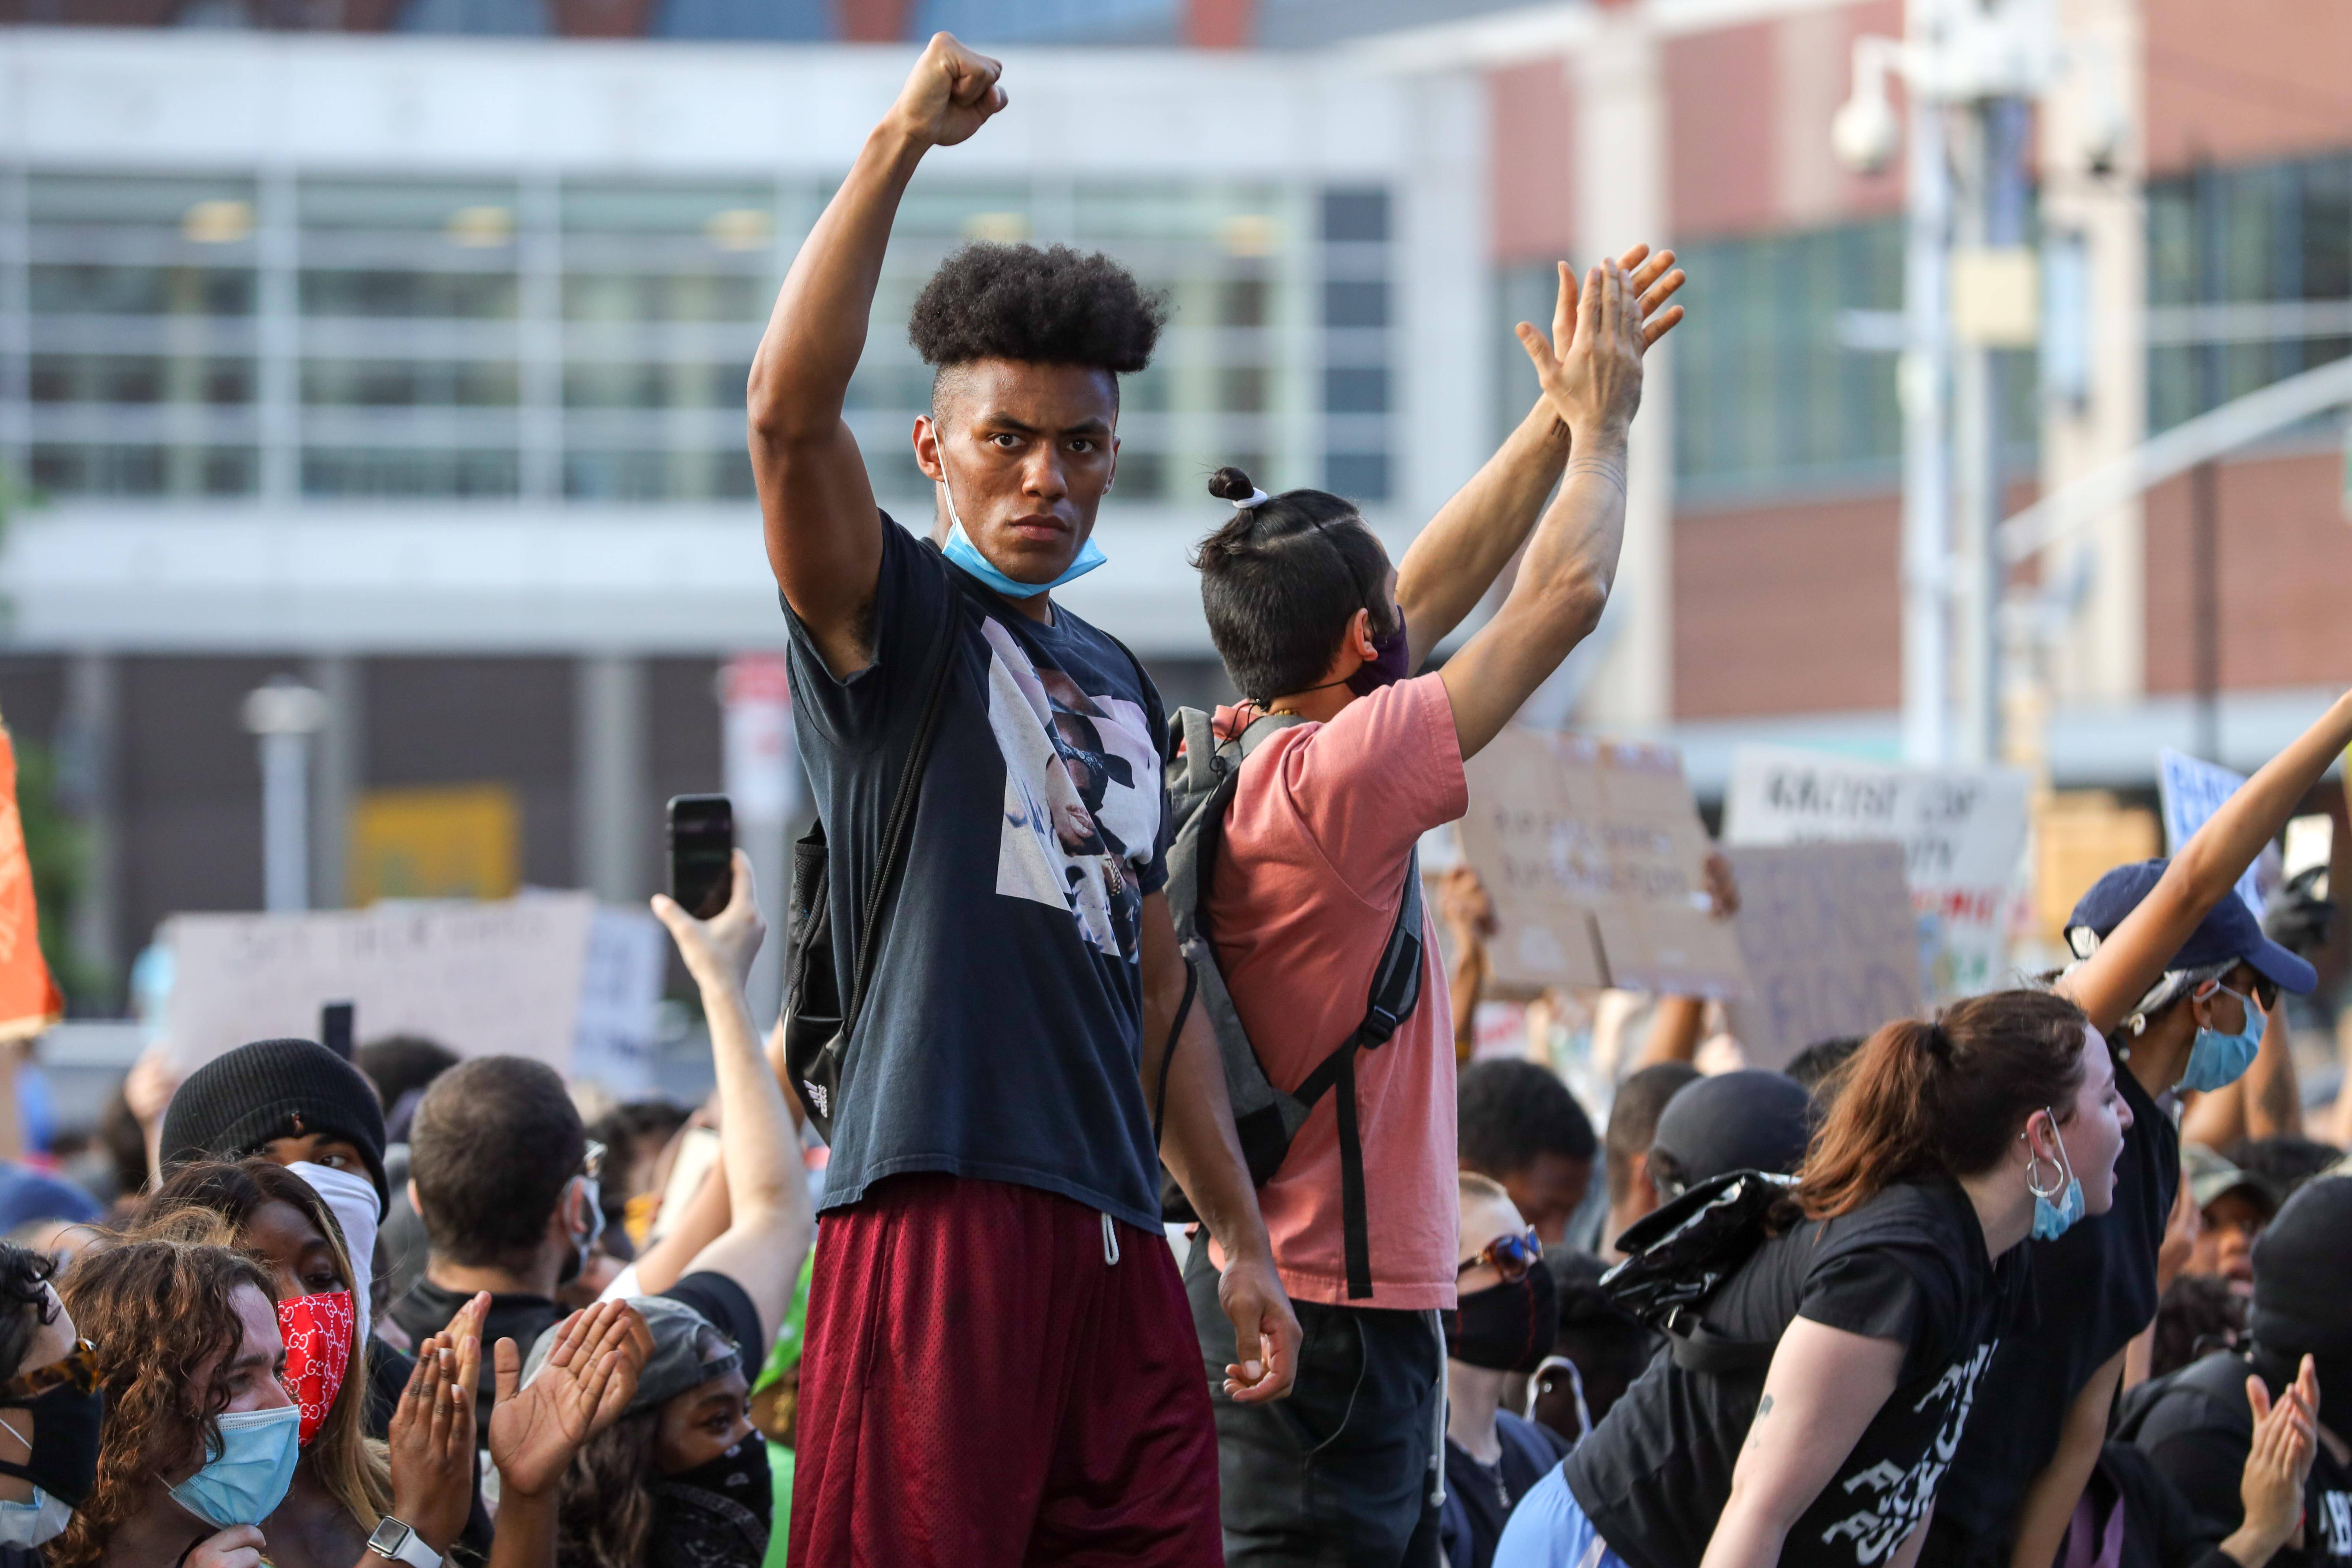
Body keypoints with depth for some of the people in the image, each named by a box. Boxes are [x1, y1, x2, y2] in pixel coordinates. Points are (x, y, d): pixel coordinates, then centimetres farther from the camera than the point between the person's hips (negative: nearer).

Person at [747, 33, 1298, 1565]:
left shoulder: (1121, 689, 23)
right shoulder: (891, 621, 3)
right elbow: (789, 412, -17)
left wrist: (1245, 1239, 22)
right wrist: (901, 144, -21)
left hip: (1114, 1235, 7)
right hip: (941, 1201, -7)